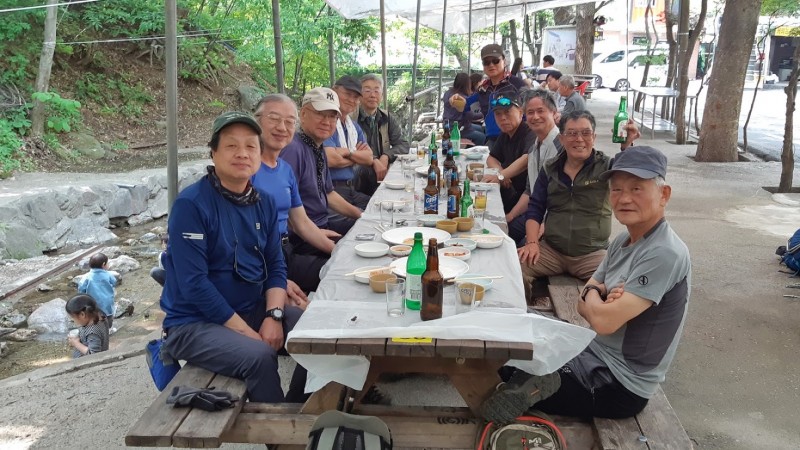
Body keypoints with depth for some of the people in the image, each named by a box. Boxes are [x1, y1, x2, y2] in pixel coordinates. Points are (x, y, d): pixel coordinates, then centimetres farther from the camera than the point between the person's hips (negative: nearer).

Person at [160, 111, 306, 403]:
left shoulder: (264, 204, 4)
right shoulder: (191, 204, -16)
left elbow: (276, 266, 6)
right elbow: (194, 283, -20)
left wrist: (274, 316, -12)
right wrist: (246, 332, -19)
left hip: (254, 310, 7)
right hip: (194, 323, -6)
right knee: (259, 356, -30)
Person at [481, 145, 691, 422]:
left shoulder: (664, 254, -24)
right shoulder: (623, 241, 4)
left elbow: (604, 320, -29)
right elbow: (584, 306, 7)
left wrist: (592, 293, -6)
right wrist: (601, 297, -17)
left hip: (618, 386, -9)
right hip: (593, 354, 9)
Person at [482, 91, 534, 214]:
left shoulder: (530, 133, -16)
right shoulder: (505, 135, 12)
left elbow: (527, 159, -33)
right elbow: (491, 158, 21)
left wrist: (500, 176, -35)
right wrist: (500, 171, -1)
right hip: (511, 192, 8)